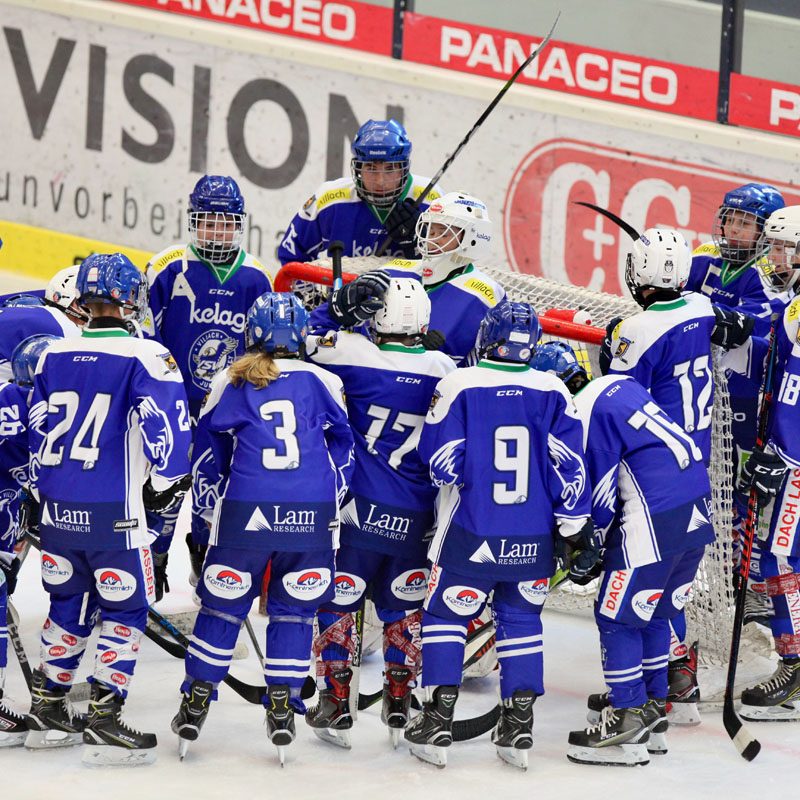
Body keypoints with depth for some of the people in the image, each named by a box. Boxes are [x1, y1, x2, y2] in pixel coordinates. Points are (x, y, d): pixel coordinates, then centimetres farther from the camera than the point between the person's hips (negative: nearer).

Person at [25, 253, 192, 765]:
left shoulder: (54, 356, 6)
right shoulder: (145, 357, -11)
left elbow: (36, 431, 14)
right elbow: (165, 425, -15)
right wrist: (168, 484, 1)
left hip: (59, 510, 6)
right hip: (115, 512, -6)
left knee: (69, 604, 20)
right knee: (125, 609, 4)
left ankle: (47, 710, 25)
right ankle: (104, 723, -1)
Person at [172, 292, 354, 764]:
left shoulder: (230, 383, 8)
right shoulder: (324, 382, 8)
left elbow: (207, 457, 15)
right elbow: (343, 453, 15)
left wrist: (213, 512, 27)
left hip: (245, 513, 0)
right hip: (312, 516, 0)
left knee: (223, 606, 12)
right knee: (294, 610, 14)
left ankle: (196, 706, 15)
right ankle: (282, 707, 11)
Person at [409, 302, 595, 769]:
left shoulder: (460, 386, -8)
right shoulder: (553, 392, -2)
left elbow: (440, 461, -7)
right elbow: (569, 467, -2)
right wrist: (577, 529, 3)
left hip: (470, 536, -2)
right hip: (534, 539, 2)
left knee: (446, 616, 12)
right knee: (521, 620, 17)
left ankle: (438, 724, 8)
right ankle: (519, 729, 12)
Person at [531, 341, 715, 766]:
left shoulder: (584, 416, -10)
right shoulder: (620, 385, 16)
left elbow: (597, 494, -9)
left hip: (656, 521, -9)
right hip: (697, 508, 9)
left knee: (617, 616, 1)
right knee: (654, 614, 21)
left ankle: (628, 727, 2)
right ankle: (652, 708, 29)